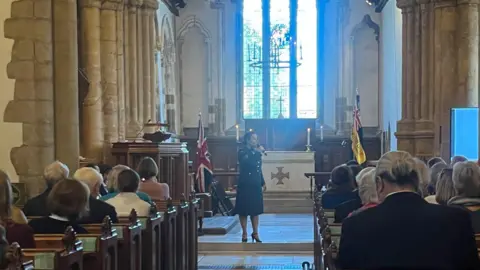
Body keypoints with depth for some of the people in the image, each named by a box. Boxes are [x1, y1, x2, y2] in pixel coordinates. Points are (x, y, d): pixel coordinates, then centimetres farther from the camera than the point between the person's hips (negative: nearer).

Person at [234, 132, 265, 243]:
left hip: (256, 185, 6)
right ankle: (244, 233, 9)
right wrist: (258, 153, -22)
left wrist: (263, 183, 14)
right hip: (245, 185, -6)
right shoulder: (242, 152, -6)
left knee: (255, 209, 9)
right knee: (244, 210, 0)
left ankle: (255, 233, 16)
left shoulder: (256, 152, 11)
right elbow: (249, 163, -27)